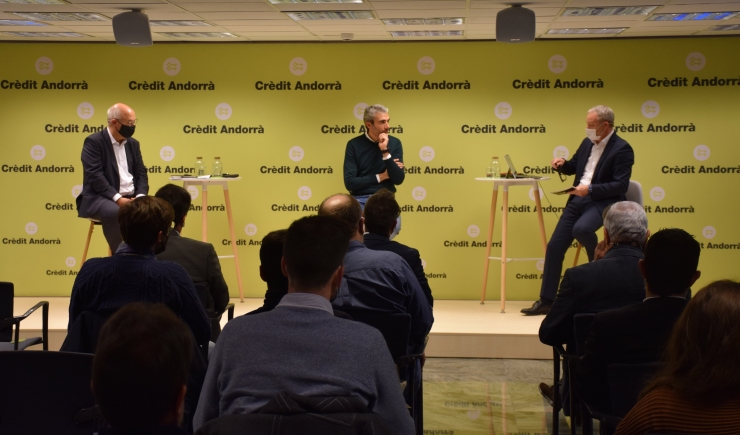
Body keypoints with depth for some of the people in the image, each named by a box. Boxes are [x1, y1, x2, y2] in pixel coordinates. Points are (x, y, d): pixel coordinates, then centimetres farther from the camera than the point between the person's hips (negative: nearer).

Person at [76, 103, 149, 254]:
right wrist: (117, 198, -23)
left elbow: (141, 173, 11)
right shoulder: (93, 142, -6)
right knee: (114, 212, -38)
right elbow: (95, 176, -16)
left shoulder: (133, 143, 14)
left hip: (130, 198, 6)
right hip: (100, 198, -6)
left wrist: (141, 196, -9)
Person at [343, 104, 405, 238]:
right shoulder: (354, 144, -2)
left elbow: (399, 179, -6)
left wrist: (385, 152, -16)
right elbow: (350, 182, -9)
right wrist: (380, 177, -8)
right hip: (360, 200, -1)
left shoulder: (394, 143, 3)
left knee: (393, 225, -30)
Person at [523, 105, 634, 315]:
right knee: (554, 245, -2)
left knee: (581, 229, -37)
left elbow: (621, 186, -16)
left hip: (602, 201, -7)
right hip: (577, 200, 7)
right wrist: (562, 164, 5)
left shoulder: (622, 149, -10)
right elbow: (575, 166, 28)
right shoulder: (587, 143, 12)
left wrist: (590, 190, -22)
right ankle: (546, 300, 6)